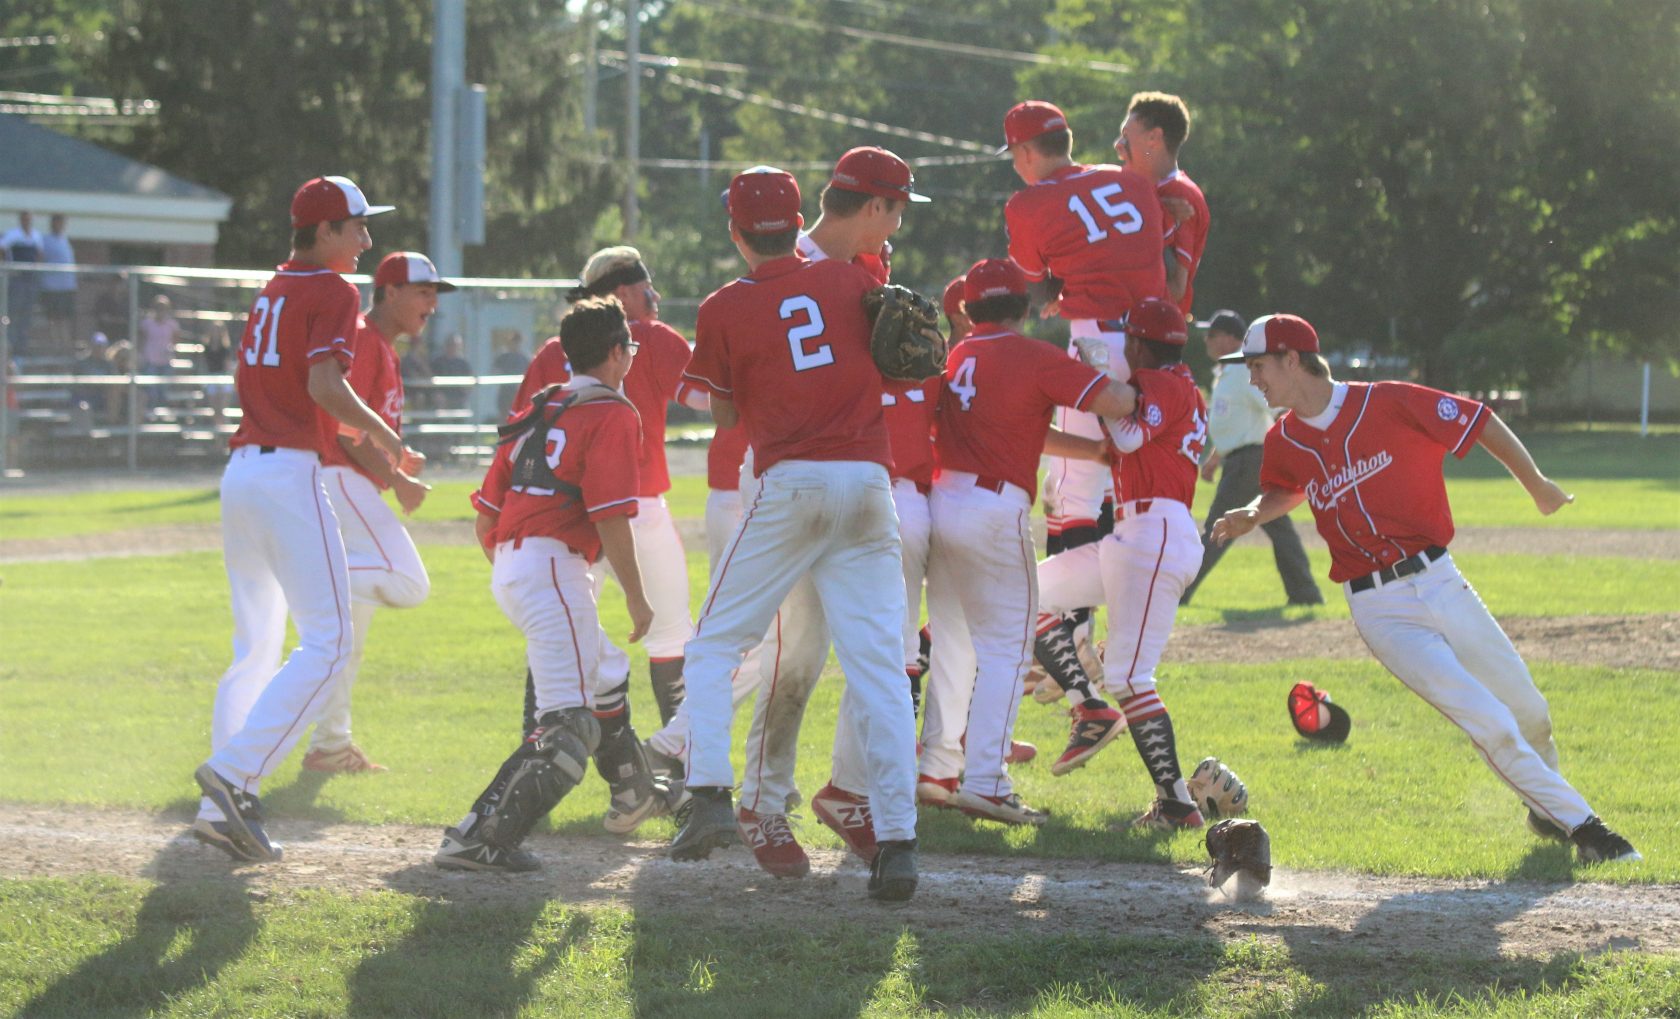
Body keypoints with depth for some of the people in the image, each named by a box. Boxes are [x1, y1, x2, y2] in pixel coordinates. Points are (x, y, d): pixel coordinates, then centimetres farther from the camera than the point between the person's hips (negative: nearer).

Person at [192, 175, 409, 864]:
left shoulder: (273, 290, 18)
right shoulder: (333, 291, -7)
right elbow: (325, 386, -20)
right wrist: (380, 431, -5)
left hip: (240, 469, 9)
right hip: (289, 474, -9)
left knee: (253, 645, 14)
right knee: (326, 642, -8)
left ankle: (224, 808, 10)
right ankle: (235, 772, -20)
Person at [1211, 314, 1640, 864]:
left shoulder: (1391, 404, -9)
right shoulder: (1284, 442, 3)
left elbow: (1483, 422, 1)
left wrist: (1537, 486, 8)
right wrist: (1251, 515, 4)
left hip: (1440, 583, 0)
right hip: (1380, 611, 0)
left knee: (1528, 712, 7)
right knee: (1490, 725, -15)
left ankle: (1545, 808, 36)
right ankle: (1579, 824, -5)